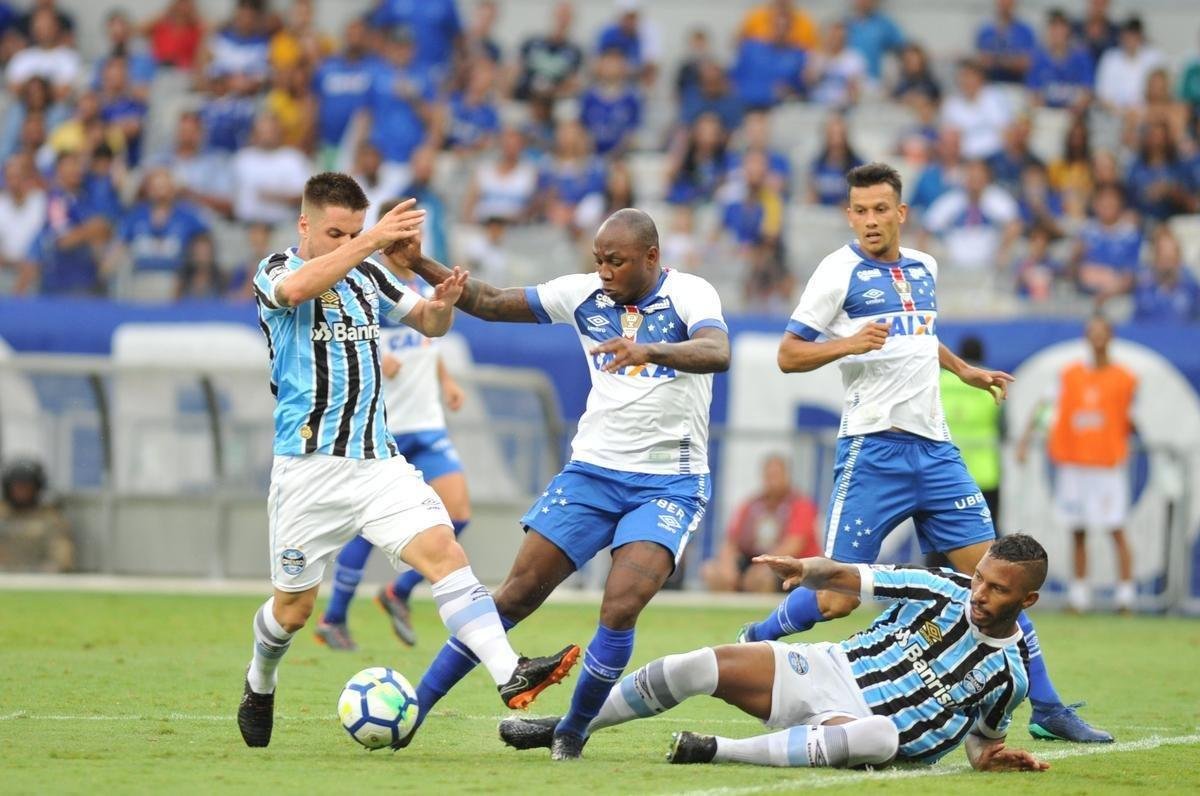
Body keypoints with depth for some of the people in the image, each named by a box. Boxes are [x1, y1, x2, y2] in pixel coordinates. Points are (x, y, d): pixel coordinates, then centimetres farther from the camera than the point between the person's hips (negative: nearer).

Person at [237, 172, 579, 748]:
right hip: (309, 464, -4)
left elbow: (427, 324, 22)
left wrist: (442, 304, -3)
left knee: (442, 548, -18)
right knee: (293, 607, 7)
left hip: (377, 460, 4)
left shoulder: (368, 275, 13)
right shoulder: (275, 270, -4)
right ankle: (259, 688, 38)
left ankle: (509, 674, -30)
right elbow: (295, 289, -29)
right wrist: (372, 241, -37)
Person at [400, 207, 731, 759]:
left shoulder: (690, 294, -11)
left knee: (620, 608, -21)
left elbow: (717, 353, -31)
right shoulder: (584, 294, 2)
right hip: (593, 469, 4)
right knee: (518, 593, -3)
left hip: (669, 483, -4)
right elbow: (489, 304, 6)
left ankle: (572, 733, -1)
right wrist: (421, 265, -7)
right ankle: (415, 707, 3)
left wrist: (650, 350, -49)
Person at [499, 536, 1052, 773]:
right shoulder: (942, 591, 0)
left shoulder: (1008, 677, -1)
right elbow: (849, 579, 0)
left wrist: (991, 756, -10)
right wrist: (809, 570, -22)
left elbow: (979, 737, 14)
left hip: (857, 721, -3)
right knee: (692, 667, -15)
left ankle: (718, 752, -37)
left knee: (883, 737, -42)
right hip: (828, 672, 3)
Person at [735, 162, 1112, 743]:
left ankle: (1046, 708, 5)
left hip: (935, 449, 6)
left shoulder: (924, 268, 15)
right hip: (874, 449, -6)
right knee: (837, 598, -8)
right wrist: (848, 344, -21)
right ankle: (753, 644, 17)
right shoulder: (841, 271, -4)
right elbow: (788, 355, -6)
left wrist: (964, 370, 27)